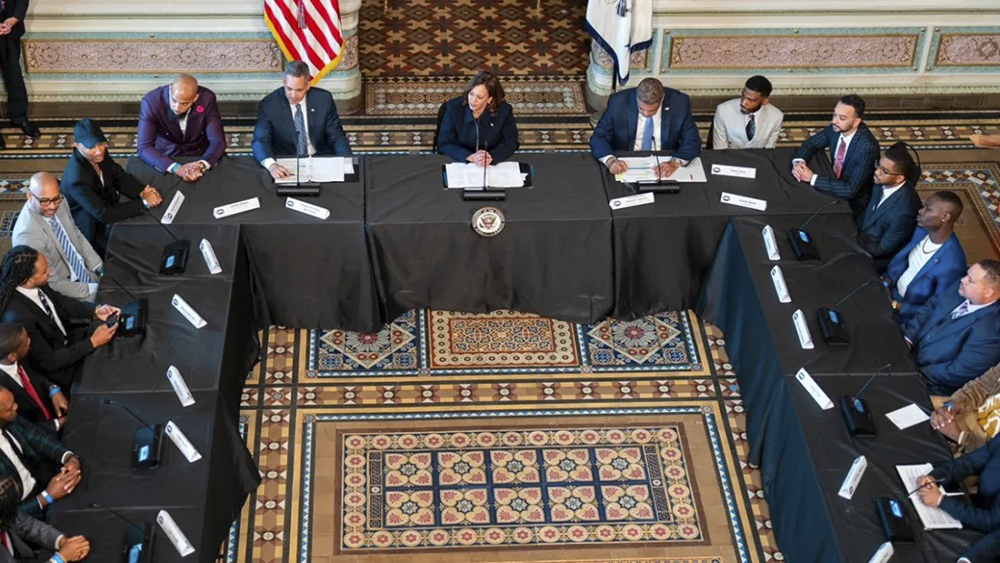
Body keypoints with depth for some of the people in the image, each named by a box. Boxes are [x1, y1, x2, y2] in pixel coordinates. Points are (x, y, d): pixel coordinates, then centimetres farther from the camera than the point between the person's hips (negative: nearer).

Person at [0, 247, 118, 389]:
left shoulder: (36, 285, -17)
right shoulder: (18, 317, -36)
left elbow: (60, 301, 3)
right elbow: (49, 361, -27)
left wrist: (96, 311, -13)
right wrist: (93, 342, -26)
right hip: (58, 371, -7)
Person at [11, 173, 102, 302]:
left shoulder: (59, 205, -8)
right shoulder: (27, 235, -28)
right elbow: (53, 284, -23)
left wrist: (99, 268, 0)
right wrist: (93, 290, -21)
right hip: (66, 297, -7)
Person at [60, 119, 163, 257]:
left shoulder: (99, 155, -14)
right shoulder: (77, 179, -35)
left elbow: (119, 176, 0)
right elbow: (104, 214, -34)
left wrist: (142, 191, -20)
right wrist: (144, 202, -29)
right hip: (91, 231, -7)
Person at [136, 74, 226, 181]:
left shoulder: (207, 99, -19)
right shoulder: (151, 102, -22)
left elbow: (218, 141, -17)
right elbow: (144, 147, -24)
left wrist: (202, 165, -36)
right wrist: (176, 168, -38)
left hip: (200, 157, 2)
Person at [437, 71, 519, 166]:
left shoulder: (504, 111, -9)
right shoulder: (453, 107, -10)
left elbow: (511, 143, -5)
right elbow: (444, 144, -10)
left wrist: (490, 157, -24)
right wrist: (471, 157, -25)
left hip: (491, 166, 1)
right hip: (458, 164, -1)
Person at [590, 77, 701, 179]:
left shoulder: (680, 103, -14)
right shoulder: (618, 103, -16)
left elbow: (692, 141, -10)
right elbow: (598, 138, -10)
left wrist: (675, 162, -30)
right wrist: (610, 160, -32)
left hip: (664, 165, 2)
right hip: (626, 165, -1)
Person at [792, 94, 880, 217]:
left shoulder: (867, 147, -32)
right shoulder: (836, 128, -13)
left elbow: (849, 190, -34)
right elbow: (810, 143, 3)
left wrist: (812, 178, -31)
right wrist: (799, 162, -19)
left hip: (853, 201, -6)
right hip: (835, 183, 6)